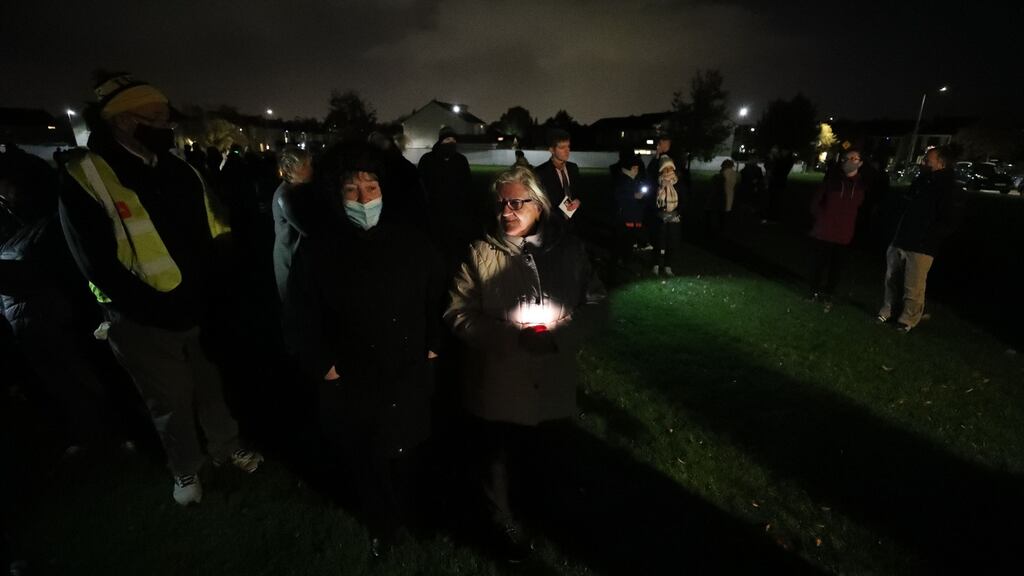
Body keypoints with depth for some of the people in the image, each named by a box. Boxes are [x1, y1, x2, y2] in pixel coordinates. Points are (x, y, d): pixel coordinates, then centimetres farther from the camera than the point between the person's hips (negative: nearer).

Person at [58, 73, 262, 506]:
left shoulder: (181, 171, 2)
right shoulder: (85, 179, -14)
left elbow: (208, 239, 4)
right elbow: (101, 267, -16)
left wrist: (205, 294, -8)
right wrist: (163, 308, -20)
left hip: (200, 311, 4)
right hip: (144, 323, -3)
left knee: (211, 385, 20)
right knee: (170, 403, 14)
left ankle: (226, 447, 42)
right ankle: (186, 469, 38)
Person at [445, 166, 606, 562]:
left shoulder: (569, 249, -2)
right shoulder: (481, 253, -8)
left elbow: (594, 303, 1)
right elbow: (458, 313, -10)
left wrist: (561, 334, -18)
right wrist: (511, 336, -22)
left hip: (553, 382, 3)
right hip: (498, 383, -2)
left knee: (538, 454, 26)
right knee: (498, 457, 16)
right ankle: (502, 519, 46)